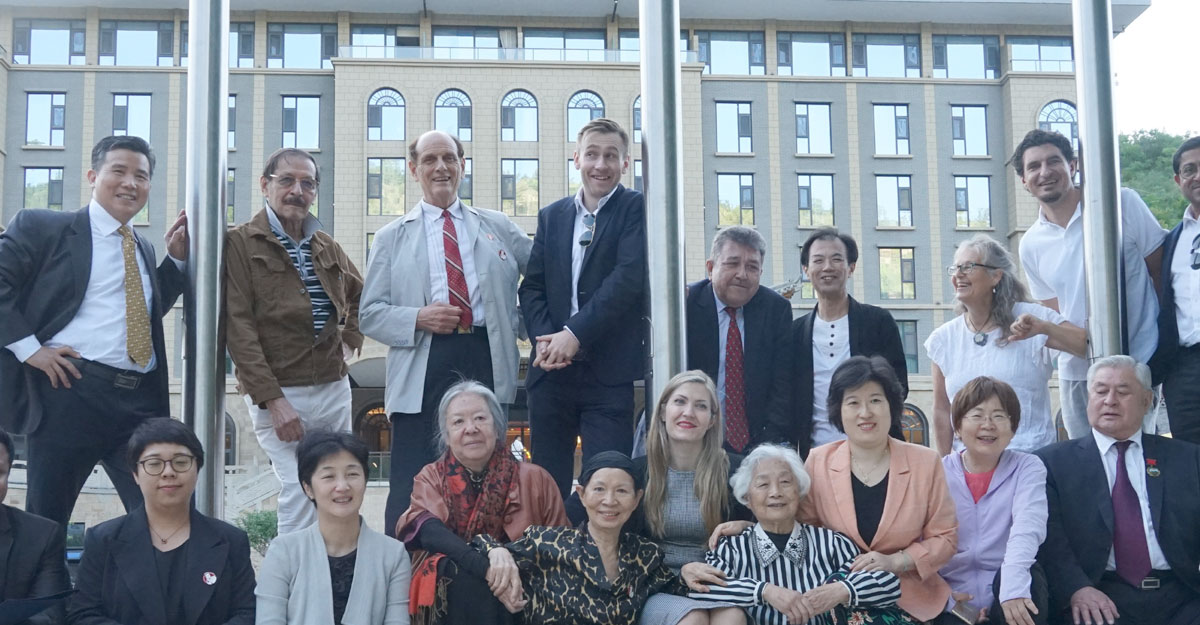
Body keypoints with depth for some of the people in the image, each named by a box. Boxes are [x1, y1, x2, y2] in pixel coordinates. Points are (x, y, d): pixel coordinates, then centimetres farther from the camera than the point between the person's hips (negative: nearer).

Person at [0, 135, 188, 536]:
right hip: (70, 391, -5)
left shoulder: (144, 249, 22)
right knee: (45, 522, 4)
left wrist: (176, 258, 15)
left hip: (142, 401, 5)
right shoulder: (42, 227, 4)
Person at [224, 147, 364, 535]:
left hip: (335, 387, 6)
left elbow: (359, 293, 33)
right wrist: (273, 399, -18)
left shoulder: (325, 245, 14)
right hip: (278, 392, -6)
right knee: (301, 491, -14)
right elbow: (238, 328, -12)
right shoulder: (241, 244, -5)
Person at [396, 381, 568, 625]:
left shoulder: (534, 479, 9)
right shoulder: (431, 478, 9)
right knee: (464, 578, -32)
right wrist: (485, 566, -29)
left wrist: (506, 553, -16)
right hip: (445, 593, 0)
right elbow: (428, 530, -11)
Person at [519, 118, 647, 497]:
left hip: (609, 371, -4)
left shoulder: (636, 209, 2)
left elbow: (629, 278, -11)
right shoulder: (552, 216, 16)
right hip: (551, 369, 4)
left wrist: (576, 334, -17)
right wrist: (545, 338, -7)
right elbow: (532, 286, 11)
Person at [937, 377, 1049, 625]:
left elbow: (1028, 526, -17)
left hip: (1008, 600, 1)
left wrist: (1013, 585, -35)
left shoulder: (1027, 468, 2)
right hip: (952, 604, -1)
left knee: (1026, 576, -30)